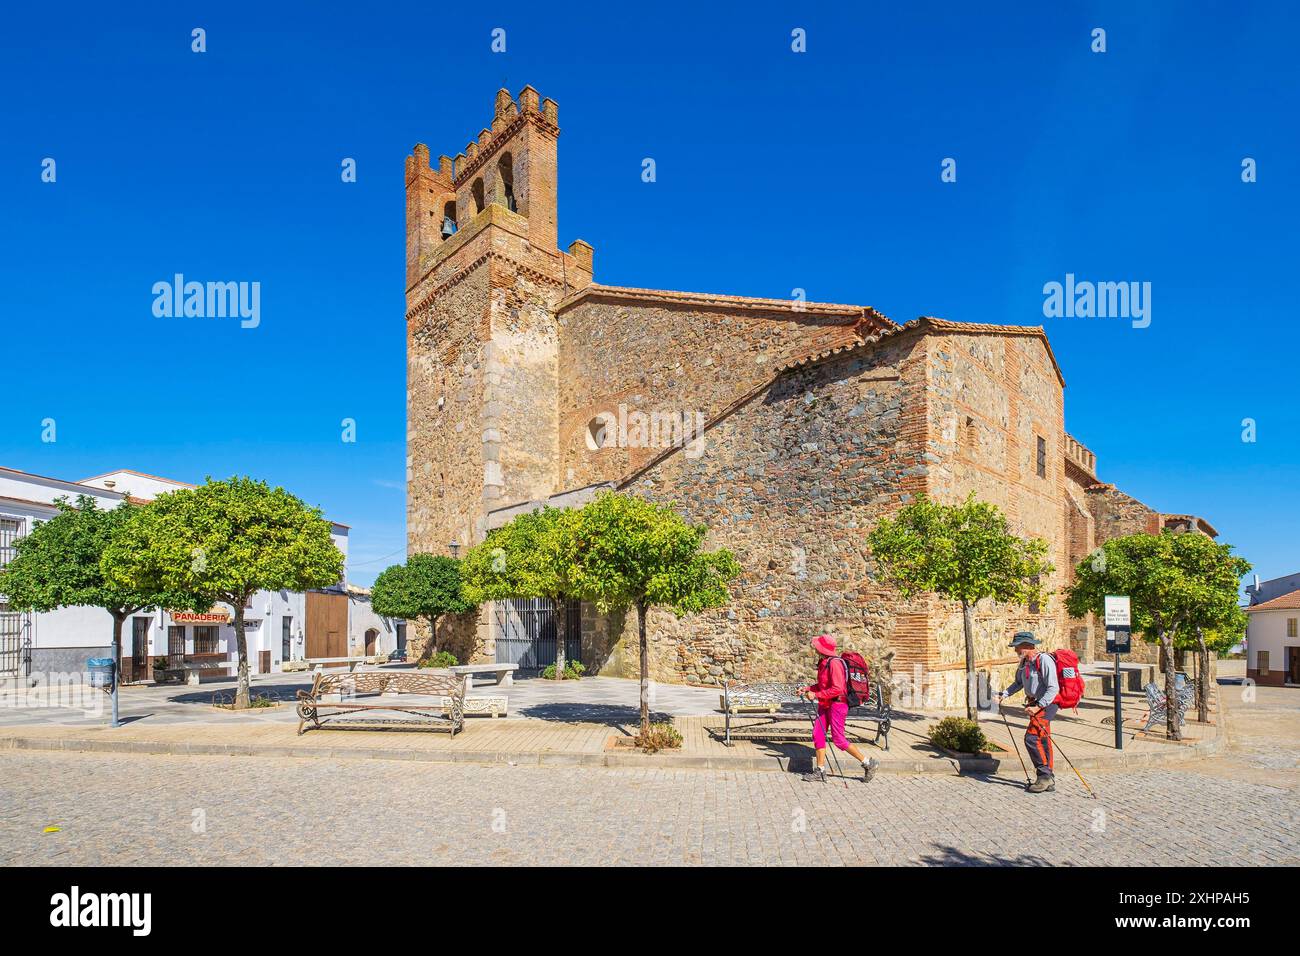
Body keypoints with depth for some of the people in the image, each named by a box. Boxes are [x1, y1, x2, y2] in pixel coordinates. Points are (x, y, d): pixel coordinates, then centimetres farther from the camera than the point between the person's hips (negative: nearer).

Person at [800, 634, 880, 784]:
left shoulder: (834, 663, -20)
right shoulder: (823, 662, 9)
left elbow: (837, 689, -26)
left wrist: (816, 695, -24)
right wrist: (808, 688, 7)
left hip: (837, 704, -9)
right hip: (825, 704, 9)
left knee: (838, 740, -5)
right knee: (817, 735, 5)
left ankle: (868, 764, 8)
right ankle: (820, 771, 11)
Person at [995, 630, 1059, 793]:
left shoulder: (1044, 660, -19)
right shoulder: (1024, 662, 10)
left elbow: (1053, 688, -23)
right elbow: (1018, 683, 22)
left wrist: (1038, 706, -27)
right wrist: (1003, 694, 8)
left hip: (1047, 704, -9)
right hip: (1036, 704, 9)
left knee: (1032, 738, -16)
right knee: (1042, 740, 11)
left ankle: (1045, 775, -7)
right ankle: (1048, 780, 18)